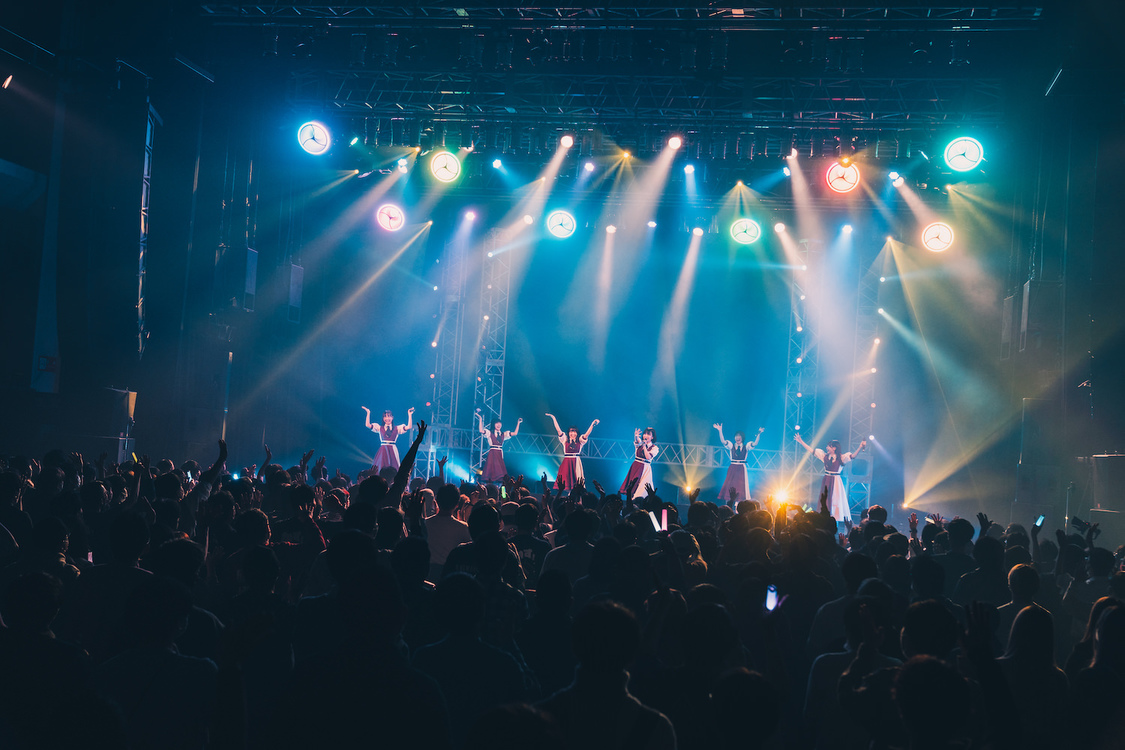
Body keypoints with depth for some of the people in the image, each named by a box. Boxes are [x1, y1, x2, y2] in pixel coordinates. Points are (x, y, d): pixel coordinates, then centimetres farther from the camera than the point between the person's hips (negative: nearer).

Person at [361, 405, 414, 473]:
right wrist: (368, 413, 2)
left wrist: (409, 415, -4)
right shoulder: (379, 428, 10)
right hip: (382, 451, 1)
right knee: (380, 470, -6)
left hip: (392, 451, -1)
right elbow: (367, 425, 2)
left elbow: (409, 427, -1)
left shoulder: (397, 429, 8)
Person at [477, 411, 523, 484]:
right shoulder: (490, 433, 6)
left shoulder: (503, 434, 15)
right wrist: (481, 419, -10)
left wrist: (518, 423, 10)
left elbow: (515, 433, 12)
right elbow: (481, 431, -10)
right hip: (492, 454, -3)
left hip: (500, 454, 3)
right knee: (492, 469, -9)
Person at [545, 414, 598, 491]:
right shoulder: (565, 440, 8)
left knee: (577, 484, -5)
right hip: (566, 464, 0)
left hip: (576, 463, 0)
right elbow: (558, 430, 4)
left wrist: (592, 424, -14)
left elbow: (587, 434, -3)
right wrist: (553, 418, 0)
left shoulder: (580, 441, 8)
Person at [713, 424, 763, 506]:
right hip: (732, 469, 1)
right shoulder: (731, 445, 7)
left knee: (741, 487, -4)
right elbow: (723, 441, -7)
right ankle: (728, 505, -1)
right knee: (729, 486, -4)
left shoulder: (746, 447, 5)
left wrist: (759, 434, -20)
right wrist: (720, 431, -19)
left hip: (741, 469, -1)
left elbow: (755, 444, -9)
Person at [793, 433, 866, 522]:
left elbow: (852, 455, -19)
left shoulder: (841, 457, -7)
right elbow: (811, 450, 10)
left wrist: (860, 448, -36)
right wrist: (801, 442, 10)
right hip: (826, 481, 5)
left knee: (835, 502, -4)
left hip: (835, 481, -5)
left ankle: (835, 520, -2)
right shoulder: (825, 456, 5)